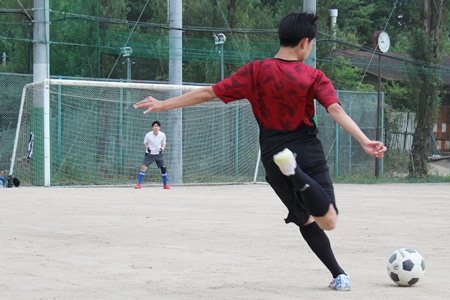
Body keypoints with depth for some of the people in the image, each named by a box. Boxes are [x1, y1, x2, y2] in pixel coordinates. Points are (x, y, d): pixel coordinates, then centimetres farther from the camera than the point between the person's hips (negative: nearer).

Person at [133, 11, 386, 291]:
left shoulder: (257, 71, -4)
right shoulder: (314, 77, -6)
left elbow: (209, 93, -5)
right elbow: (336, 110, -21)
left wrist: (164, 104, 2)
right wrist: (364, 141, -27)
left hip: (273, 154, 3)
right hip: (309, 152, -3)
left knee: (306, 220, 17)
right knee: (328, 222, -10)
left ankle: (339, 274, 5)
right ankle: (298, 177, -36)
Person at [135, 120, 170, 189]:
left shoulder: (162, 135, -9)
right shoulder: (148, 135, -14)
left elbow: (164, 143, 6)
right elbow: (145, 143, 1)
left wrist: (162, 148, -15)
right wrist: (147, 147, -19)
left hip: (159, 154, 2)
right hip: (149, 154, -2)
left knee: (163, 167, -2)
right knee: (143, 167, -15)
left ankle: (165, 184, 15)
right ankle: (139, 184, -10)